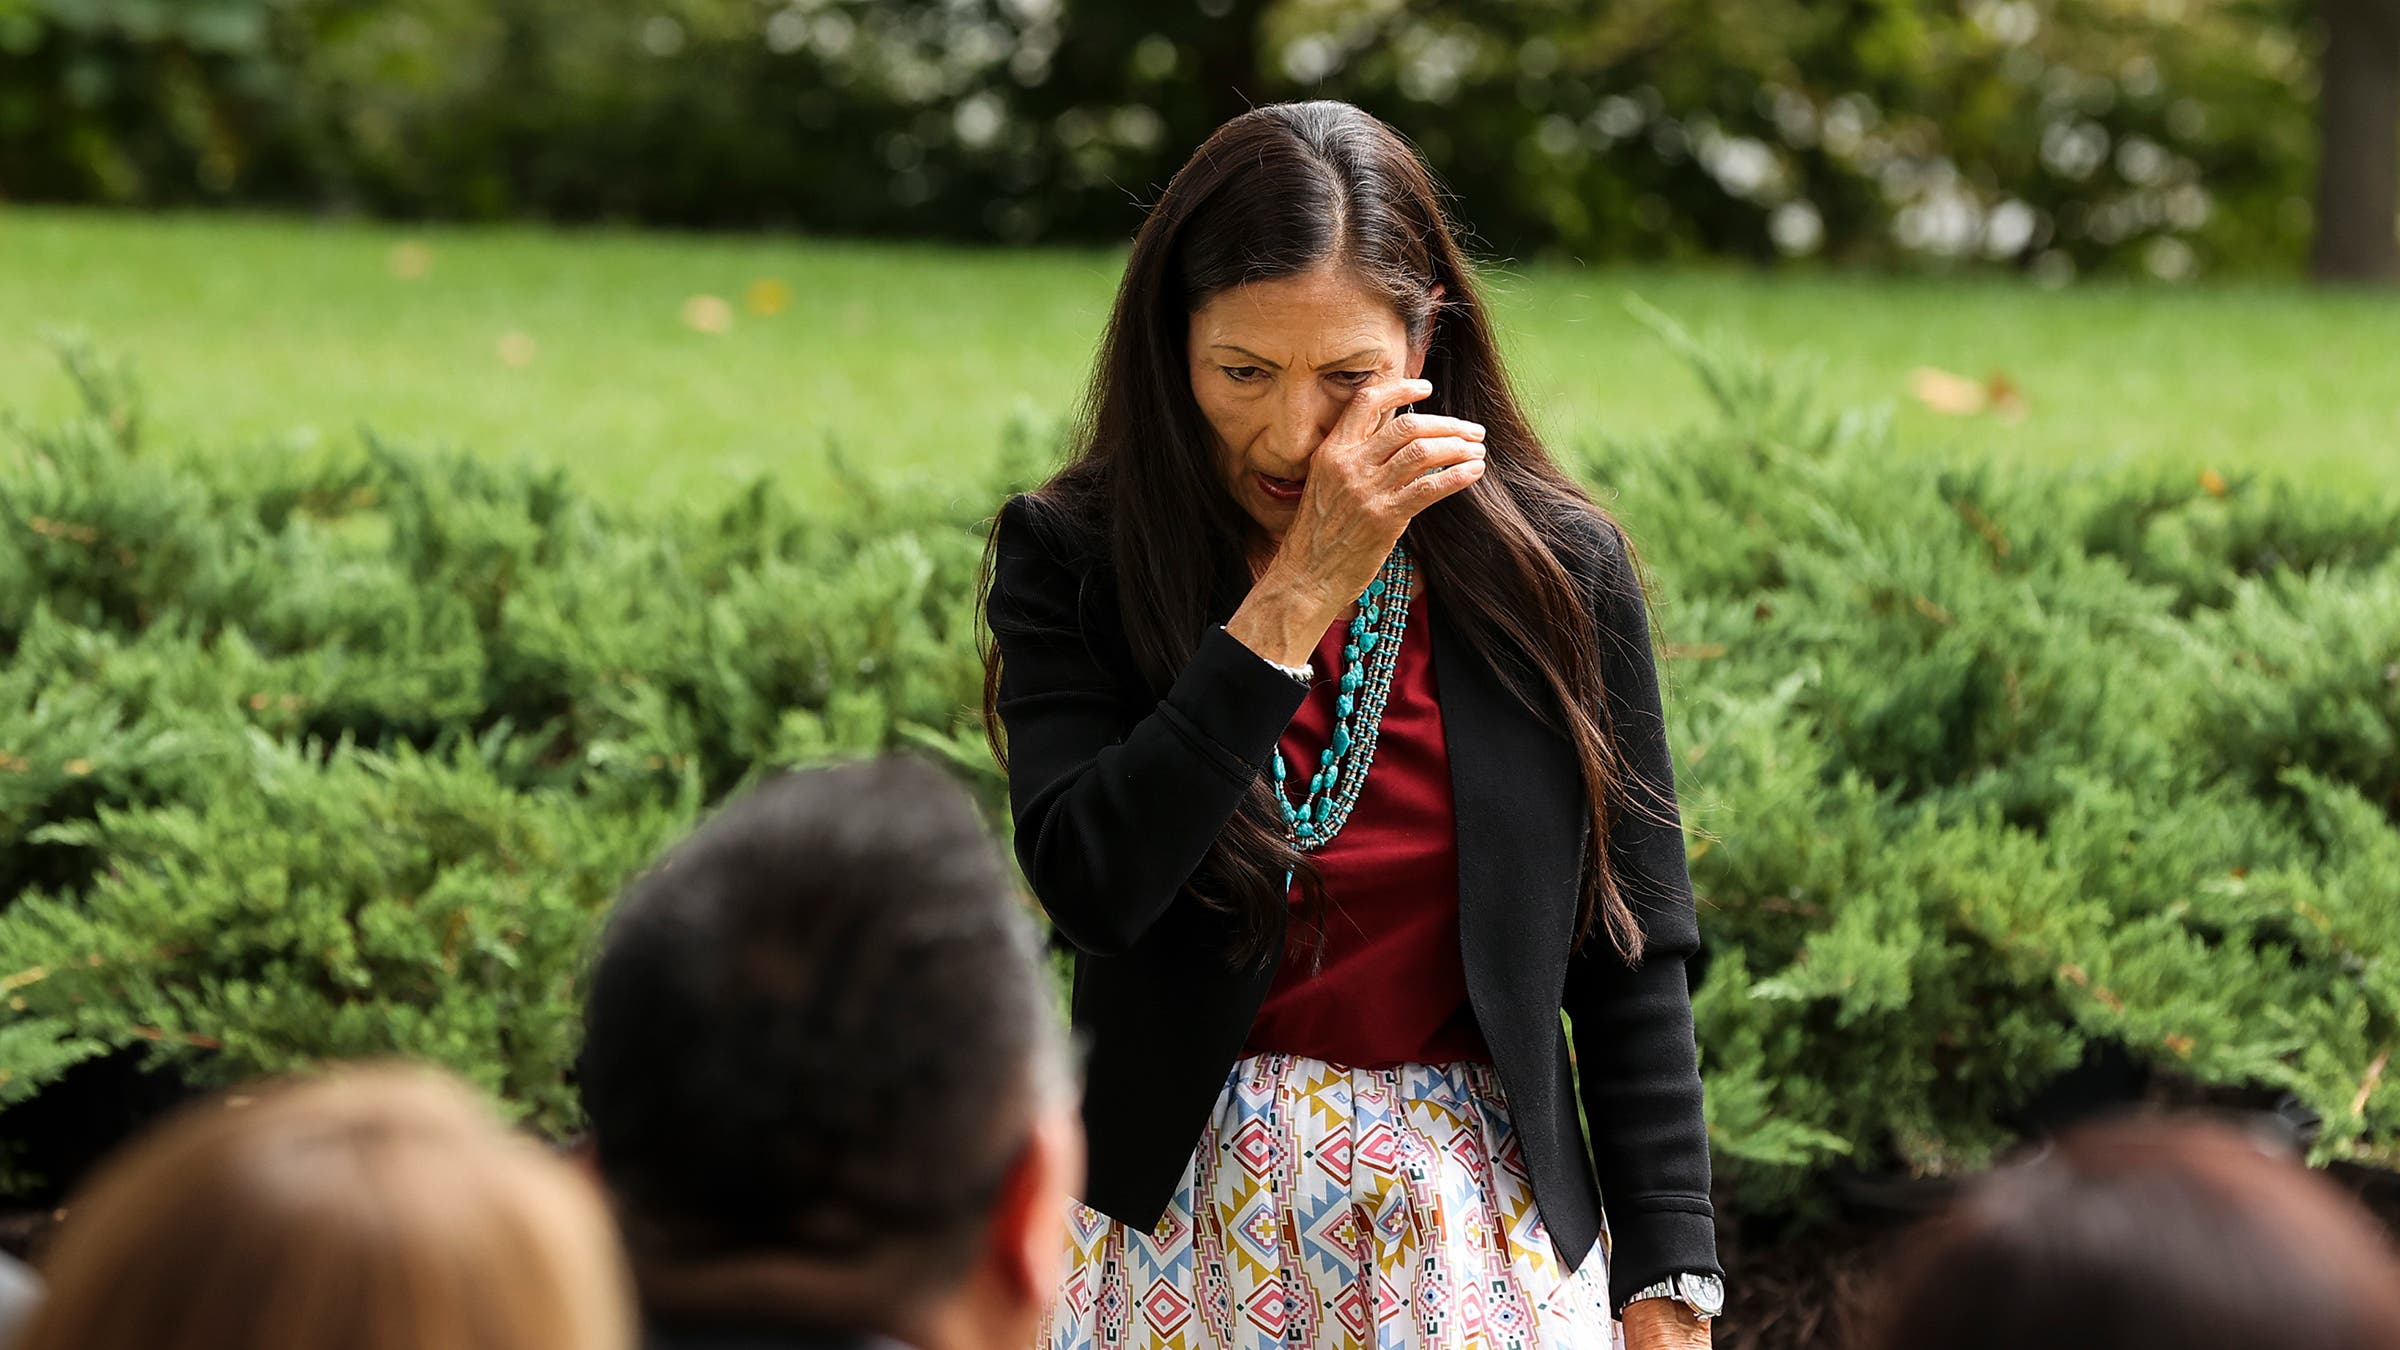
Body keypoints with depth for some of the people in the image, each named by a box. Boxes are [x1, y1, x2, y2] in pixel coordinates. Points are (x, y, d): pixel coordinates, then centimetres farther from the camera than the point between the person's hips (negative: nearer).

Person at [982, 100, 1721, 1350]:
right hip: (1175, 1221, 0)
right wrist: (1298, 599, -22)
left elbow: (1630, 962, 1)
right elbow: (1091, 887, -21)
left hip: (1473, 1222, 1)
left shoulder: (1556, 574, -3)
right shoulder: (1069, 558, -5)